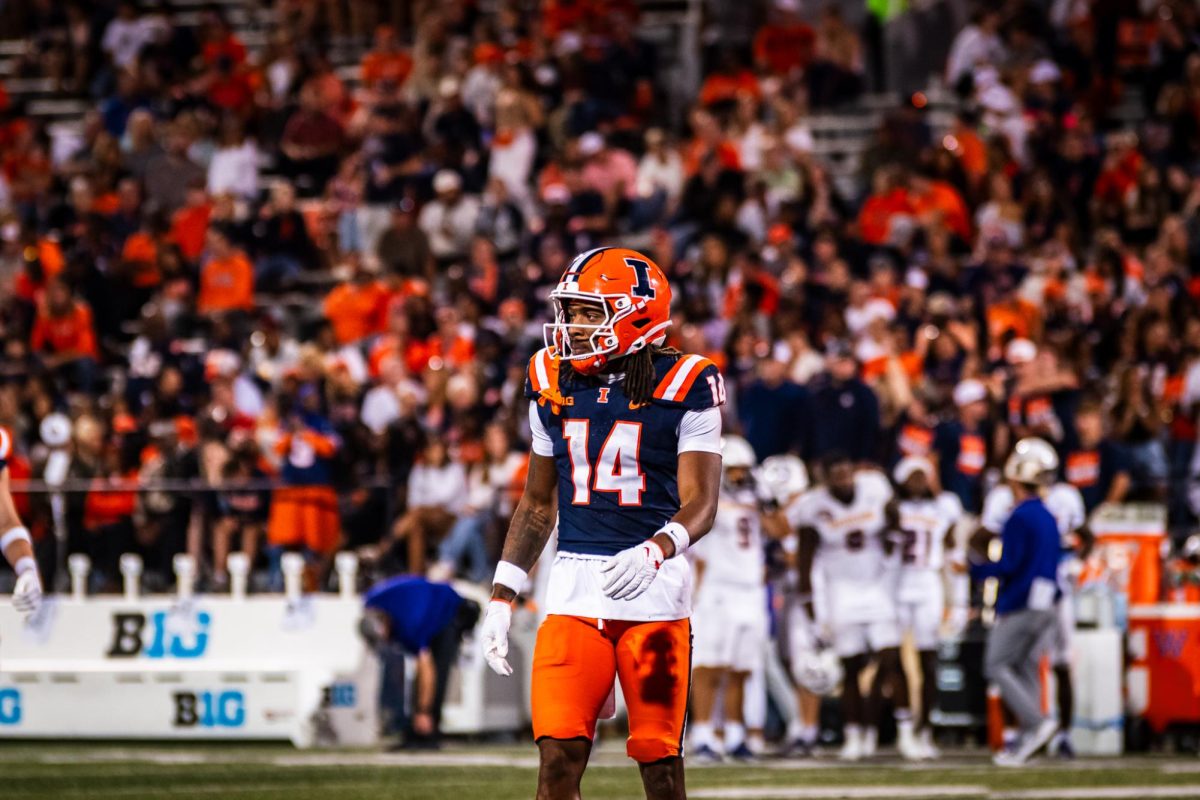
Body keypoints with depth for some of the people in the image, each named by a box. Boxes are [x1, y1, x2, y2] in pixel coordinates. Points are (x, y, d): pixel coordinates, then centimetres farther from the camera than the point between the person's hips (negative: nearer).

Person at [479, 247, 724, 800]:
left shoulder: (682, 386, -3)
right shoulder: (553, 384, 10)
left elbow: (700, 503, -9)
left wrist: (656, 551, -30)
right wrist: (502, 597, 13)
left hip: (654, 588, -3)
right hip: (573, 588, 3)